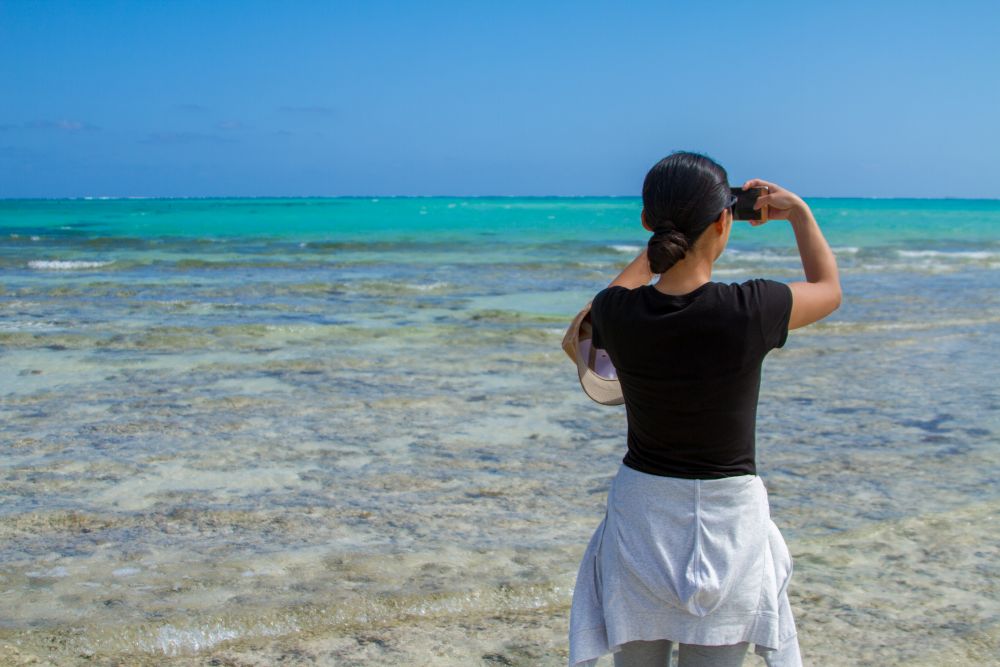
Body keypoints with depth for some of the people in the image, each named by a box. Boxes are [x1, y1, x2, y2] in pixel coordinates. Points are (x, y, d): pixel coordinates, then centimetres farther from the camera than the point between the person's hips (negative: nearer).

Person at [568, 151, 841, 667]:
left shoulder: (616, 315, -12)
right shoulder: (750, 311, -18)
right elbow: (828, 289, 7)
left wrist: (664, 239, 25)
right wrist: (799, 213, 19)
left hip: (640, 513, 2)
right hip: (727, 514, -2)